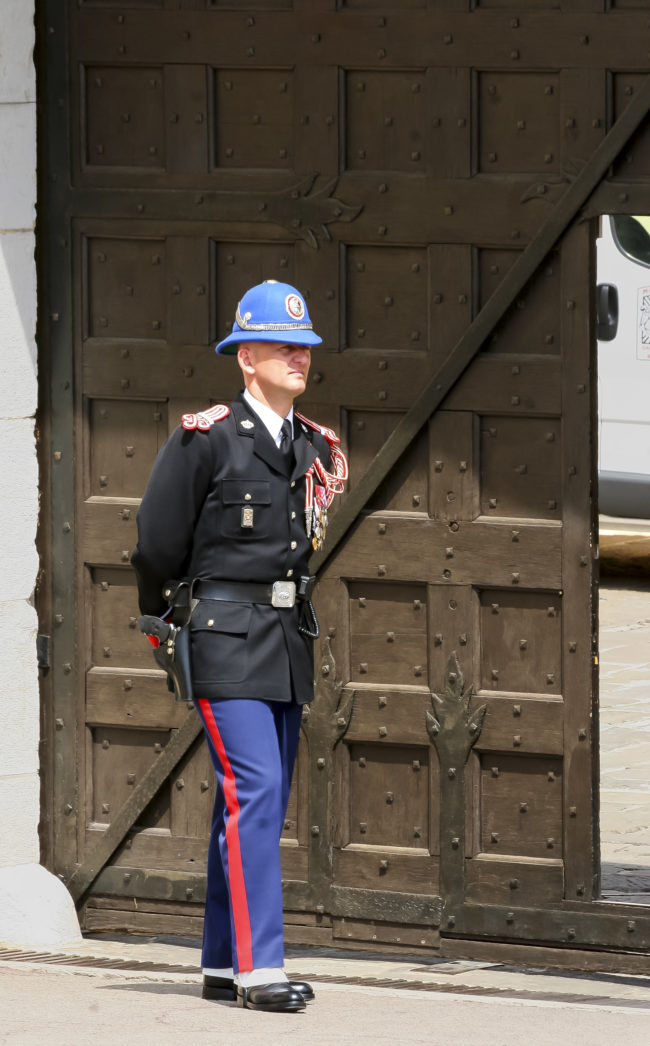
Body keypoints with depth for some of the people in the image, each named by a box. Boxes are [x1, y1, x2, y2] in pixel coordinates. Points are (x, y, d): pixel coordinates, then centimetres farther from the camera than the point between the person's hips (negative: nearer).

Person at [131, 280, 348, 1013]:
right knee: (253, 794, -15)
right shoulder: (204, 440, -7)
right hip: (228, 640, -7)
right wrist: (162, 618, 11)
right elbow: (157, 544, 0)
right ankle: (258, 967, -18)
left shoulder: (318, 450, 12)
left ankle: (221, 965, 15)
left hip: (291, 643, 7)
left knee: (254, 807, 9)